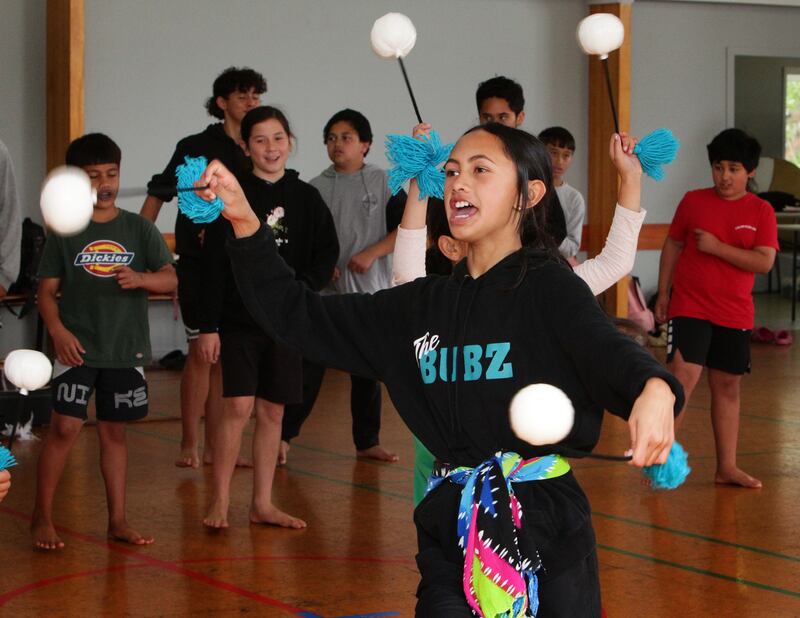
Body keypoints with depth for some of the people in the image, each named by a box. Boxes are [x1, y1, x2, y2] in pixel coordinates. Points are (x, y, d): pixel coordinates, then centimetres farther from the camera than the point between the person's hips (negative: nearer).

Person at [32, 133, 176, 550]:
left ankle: (117, 520, 17)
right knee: (65, 427, -8)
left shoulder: (139, 229, 5)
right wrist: (57, 330, -15)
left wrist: (141, 278, -22)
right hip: (77, 349, -2)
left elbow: (171, 280, -1)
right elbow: (47, 290, 1)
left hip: (126, 349, 2)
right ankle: (42, 517, 4)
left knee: (114, 431, 10)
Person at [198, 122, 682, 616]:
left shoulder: (548, 287, -5)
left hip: (544, 526, -5)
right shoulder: (424, 304, 12)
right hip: (452, 532, 5)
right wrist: (244, 221, 1)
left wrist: (654, 389, -48)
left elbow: (607, 350, -24)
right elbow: (297, 315, 13)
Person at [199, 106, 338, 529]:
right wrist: (208, 326, -8)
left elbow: (327, 253, 8)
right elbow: (215, 264, -4)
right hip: (238, 319, -3)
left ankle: (262, 504, 16)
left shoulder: (306, 197, 6)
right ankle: (219, 503, -2)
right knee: (238, 406, -11)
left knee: (272, 412, 8)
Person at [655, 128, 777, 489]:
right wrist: (663, 293, 5)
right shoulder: (693, 202, 1)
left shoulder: (761, 211, -1)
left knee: (728, 386, 10)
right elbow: (672, 246, 9)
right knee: (683, 377, -17)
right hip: (689, 307, -2)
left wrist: (716, 247, -17)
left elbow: (764, 262, -11)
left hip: (735, 314, 2)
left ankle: (727, 467, 20)